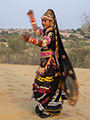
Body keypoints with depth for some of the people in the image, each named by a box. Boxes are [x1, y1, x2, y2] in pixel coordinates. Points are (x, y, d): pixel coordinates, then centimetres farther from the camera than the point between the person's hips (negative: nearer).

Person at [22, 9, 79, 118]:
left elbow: (43, 43, -35)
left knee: (47, 86, -6)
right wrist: (32, 18, 28)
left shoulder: (50, 33, -16)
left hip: (49, 63, -9)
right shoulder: (44, 31, 11)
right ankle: (43, 107, 25)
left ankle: (48, 110, 5)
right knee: (40, 84, 13)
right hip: (44, 63, 9)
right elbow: (36, 30, 32)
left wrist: (29, 39, -50)